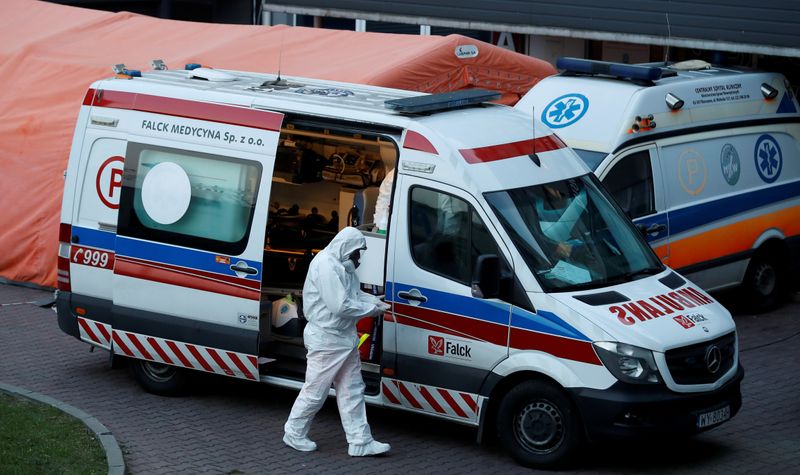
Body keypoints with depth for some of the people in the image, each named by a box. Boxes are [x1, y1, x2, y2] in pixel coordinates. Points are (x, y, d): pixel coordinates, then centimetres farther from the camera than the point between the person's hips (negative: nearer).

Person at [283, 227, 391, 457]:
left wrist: (375, 301, 5)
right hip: (326, 339, -10)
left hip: (345, 338, 10)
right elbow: (340, 306, -26)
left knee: (351, 390, 10)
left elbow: (353, 293, 22)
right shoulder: (326, 265, -22)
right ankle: (294, 433, 17)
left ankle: (360, 441, 13)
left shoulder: (341, 265, 10)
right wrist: (372, 309, -15)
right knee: (315, 391, 1)